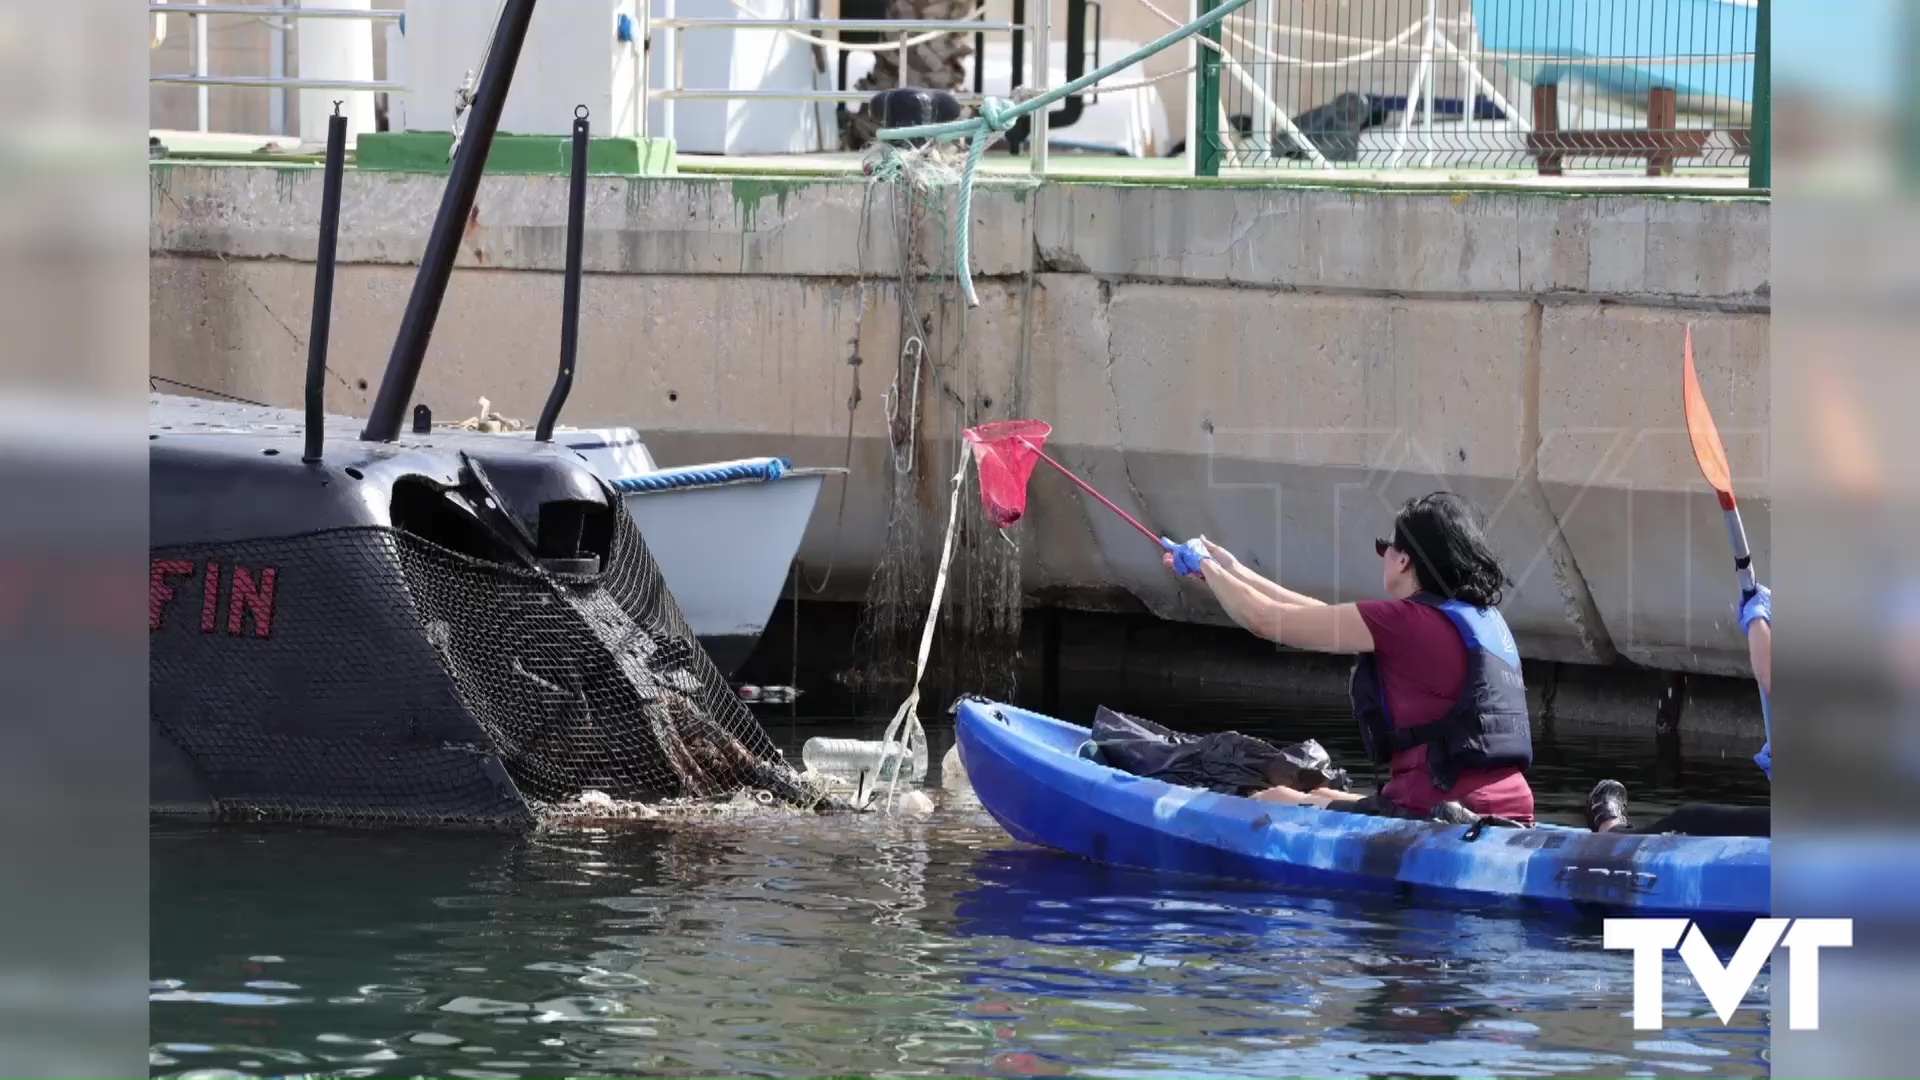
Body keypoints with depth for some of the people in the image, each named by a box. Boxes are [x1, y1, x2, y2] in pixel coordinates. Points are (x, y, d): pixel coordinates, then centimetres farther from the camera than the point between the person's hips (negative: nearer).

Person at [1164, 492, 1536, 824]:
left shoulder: (1404, 621, -11)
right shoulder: (1486, 619, 14)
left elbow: (1264, 619, -3)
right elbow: (1332, 620, 24)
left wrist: (1209, 569, 17)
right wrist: (1238, 574, 29)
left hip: (1433, 814, -8)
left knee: (1269, 803, 12)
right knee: (1323, 798, 30)